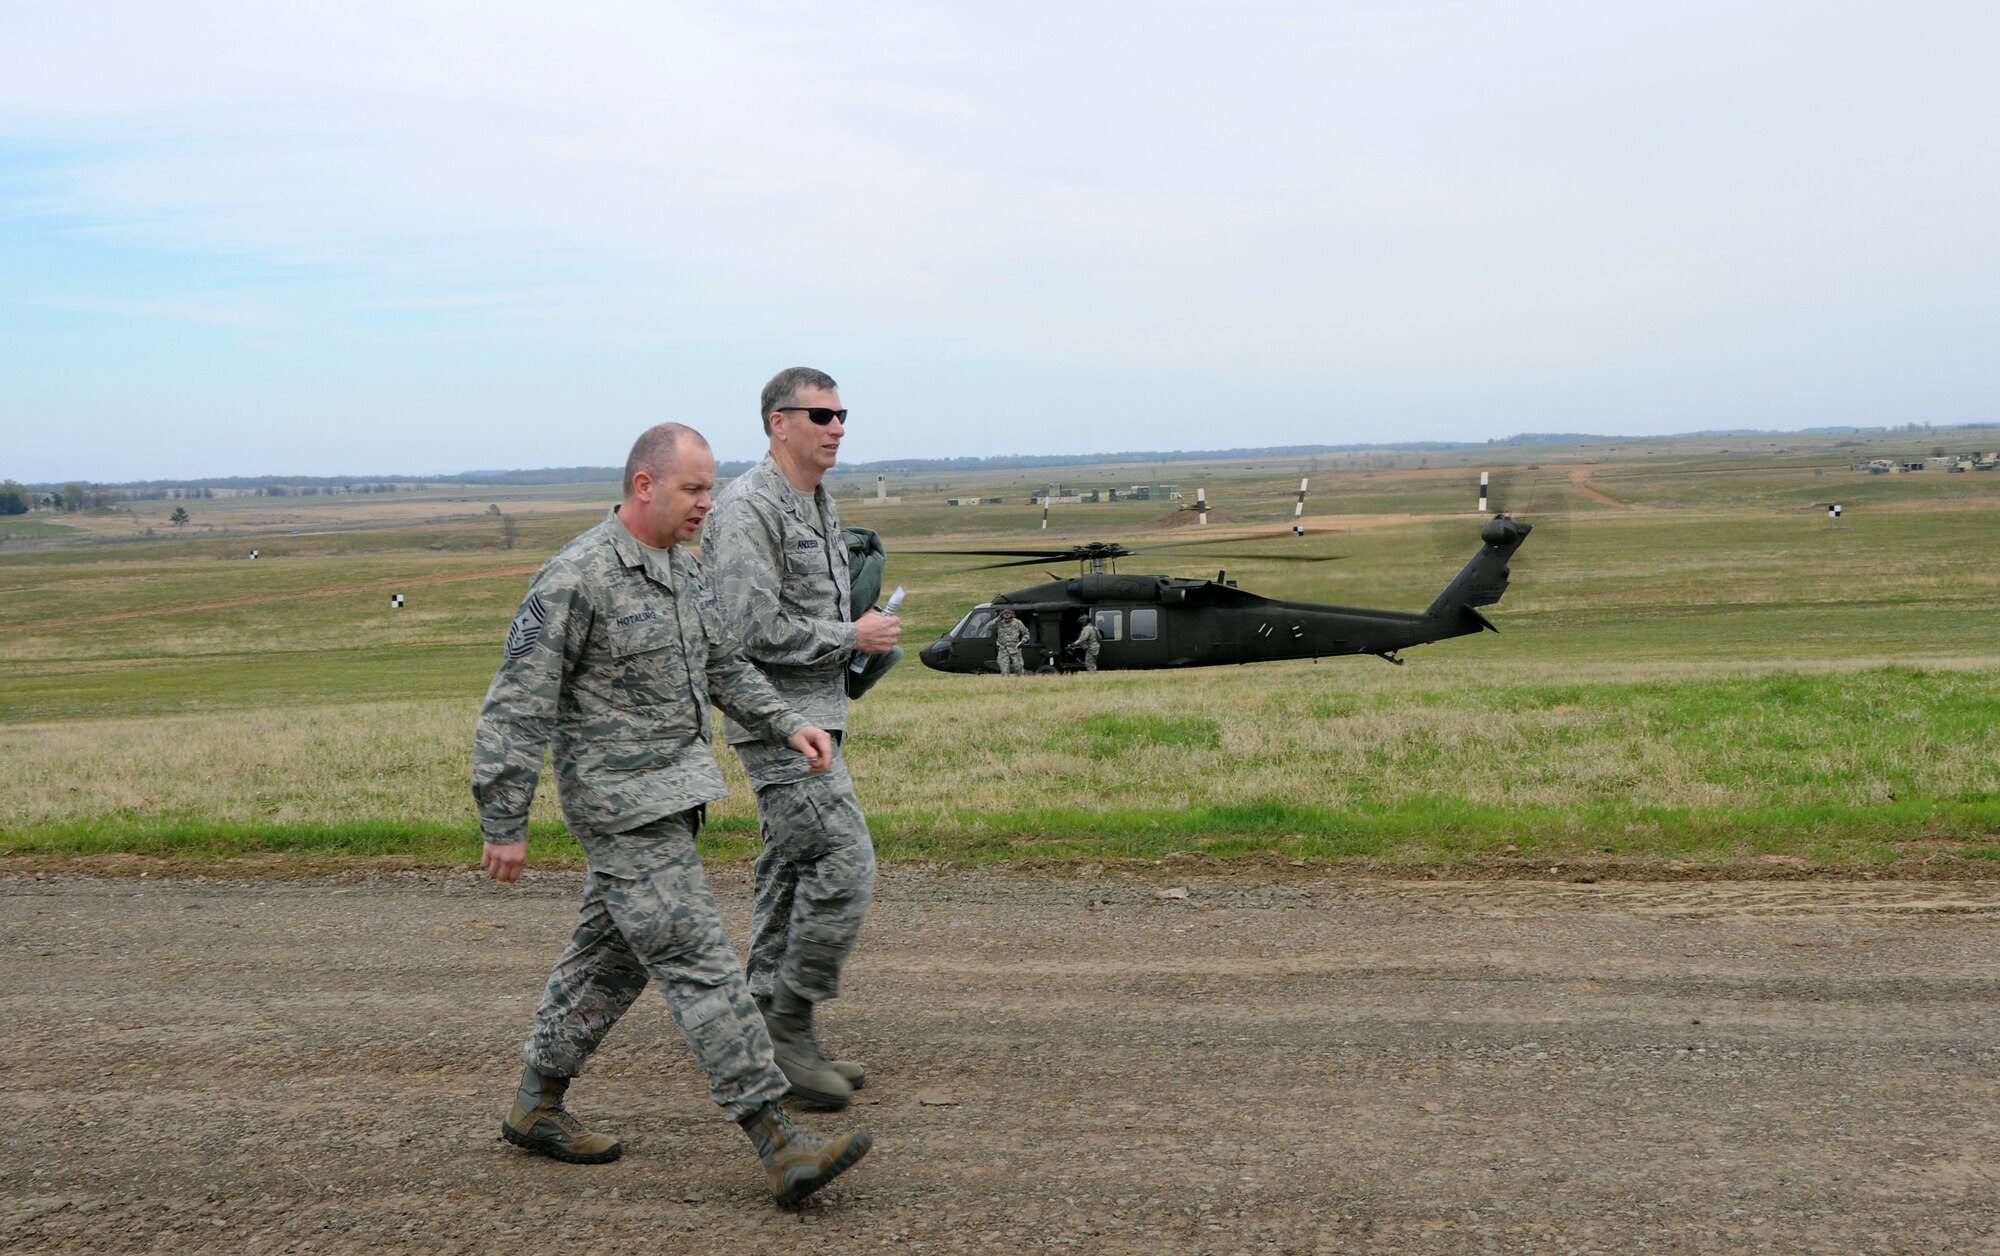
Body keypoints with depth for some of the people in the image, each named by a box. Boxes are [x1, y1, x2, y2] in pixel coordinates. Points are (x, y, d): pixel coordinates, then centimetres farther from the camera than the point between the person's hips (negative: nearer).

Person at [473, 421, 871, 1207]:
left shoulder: (682, 569, 9)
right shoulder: (574, 580, -18)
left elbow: (723, 668, 20)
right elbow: (516, 707, -17)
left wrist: (788, 724, 5)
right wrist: (504, 825, -17)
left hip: (671, 793, 9)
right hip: (623, 809, -9)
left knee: (611, 958, 18)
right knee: (699, 965, -10)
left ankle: (535, 1109, 34)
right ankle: (781, 1149, -8)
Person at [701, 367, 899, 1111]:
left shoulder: (820, 505, 16)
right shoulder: (748, 508, -16)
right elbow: (754, 628, -23)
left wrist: (864, 638, 7)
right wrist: (852, 638, -14)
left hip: (810, 715, 10)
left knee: (792, 872, 13)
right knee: (845, 866, -12)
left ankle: (772, 1036, 21)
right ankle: (789, 1027, 1)